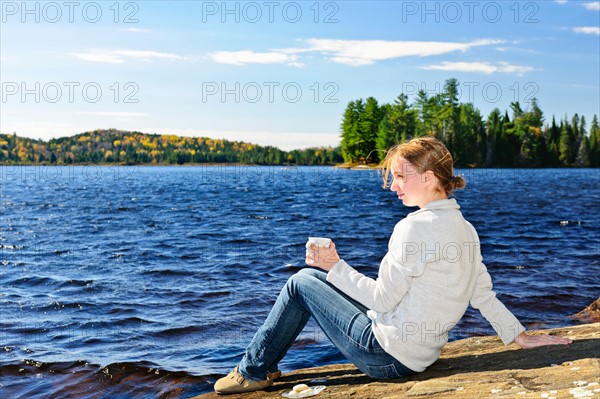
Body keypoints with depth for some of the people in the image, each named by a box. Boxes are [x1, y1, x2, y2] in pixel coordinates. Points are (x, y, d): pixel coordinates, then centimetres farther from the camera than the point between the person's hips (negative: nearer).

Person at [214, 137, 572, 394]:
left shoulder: (416, 227, -22)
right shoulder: (465, 228, 5)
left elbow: (382, 299, -19)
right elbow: (484, 293, 6)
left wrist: (335, 267, -9)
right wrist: (520, 335, 15)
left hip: (388, 354, -9)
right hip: (420, 355, 9)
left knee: (302, 282, 5)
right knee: (314, 278, 20)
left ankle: (254, 371, 19)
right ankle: (261, 369, 29)